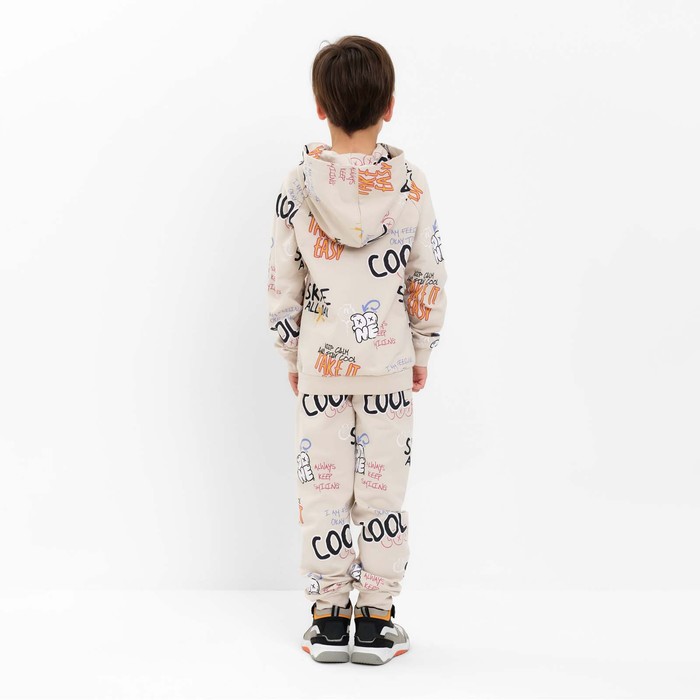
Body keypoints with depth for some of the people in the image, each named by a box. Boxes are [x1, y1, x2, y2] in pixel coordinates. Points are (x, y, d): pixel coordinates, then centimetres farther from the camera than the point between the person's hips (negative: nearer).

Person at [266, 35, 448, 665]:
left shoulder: (299, 185, -7)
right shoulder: (409, 182, -7)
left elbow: (282, 284, -2)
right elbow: (430, 280, -2)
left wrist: (292, 357, 11)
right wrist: (422, 354, 10)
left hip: (320, 364, 0)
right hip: (389, 363, 0)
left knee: (323, 489, 9)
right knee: (382, 490, 8)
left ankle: (328, 620, 16)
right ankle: (376, 623, 14)